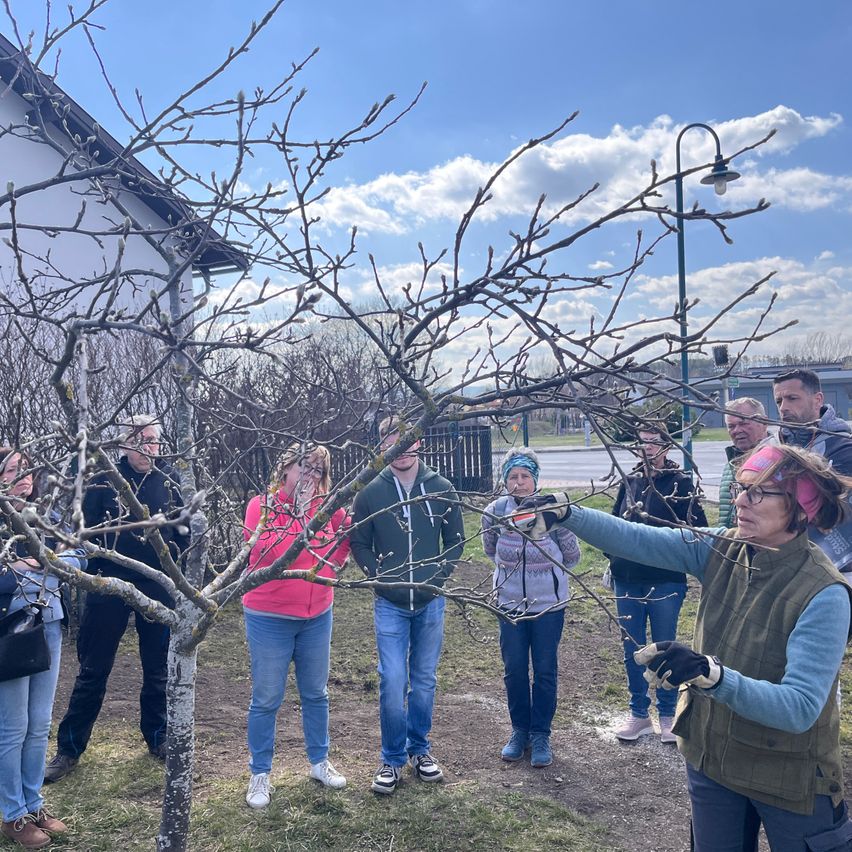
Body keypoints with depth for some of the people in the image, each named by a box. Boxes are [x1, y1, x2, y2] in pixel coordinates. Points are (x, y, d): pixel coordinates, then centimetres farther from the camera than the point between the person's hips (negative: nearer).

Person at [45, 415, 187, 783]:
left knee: (158, 669, 12)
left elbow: (183, 535, 8)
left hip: (158, 588, 2)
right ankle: (69, 748, 19)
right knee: (93, 670, 6)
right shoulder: (103, 483, -4)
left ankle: (157, 737, 29)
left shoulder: (169, 486, 2)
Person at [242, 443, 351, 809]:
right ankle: (260, 775, 20)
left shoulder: (325, 506, 2)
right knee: (266, 700, 5)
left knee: (316, 694, 17)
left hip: (317, 617, 4)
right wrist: (300, 512, -23)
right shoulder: (261, 505, -8)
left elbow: (336, 557, 3)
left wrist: (344, 522, -11)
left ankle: (319, 762, 33)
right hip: (269, 618, -4)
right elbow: (273, 552, -22)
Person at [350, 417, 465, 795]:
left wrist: (439, 575, -5)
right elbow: (359, 543, 3)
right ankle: (392, 759, 14)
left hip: (431, 602, 2)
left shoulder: (441, 489, -2)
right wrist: (379, 574, -9)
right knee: (392, 683, -3)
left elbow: (456, 539, 6)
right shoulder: (371, 492, -6)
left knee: (424, 681, 13)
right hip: (390, 604, -2)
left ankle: (420, 749, 31)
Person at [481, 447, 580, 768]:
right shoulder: (495, 511, -9)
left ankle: (541, 735, 22)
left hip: (549, 604, -2)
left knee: (545, 670, 7)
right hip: (510, 603, 2)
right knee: (514, 670, 9)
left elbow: (572, 556, 0)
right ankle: (519, 731, 28)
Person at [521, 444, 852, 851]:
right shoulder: (720, 550, -9)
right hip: (710, 758, 5)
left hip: (788, 782, -5)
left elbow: (801, 707, -31)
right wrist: (565, 512, -31)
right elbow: (635, 538, -16)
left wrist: (711, 673, -46)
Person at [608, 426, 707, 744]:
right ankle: (638, 713, 27)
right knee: (632, 648, 12)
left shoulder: (680, 482, -7)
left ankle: (667, 714, 25)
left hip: (665, 581, -4)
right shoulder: (630, 481, 8)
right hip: (627, 579, 4)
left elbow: (697, 527, -11)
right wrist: (613, 557, 7)